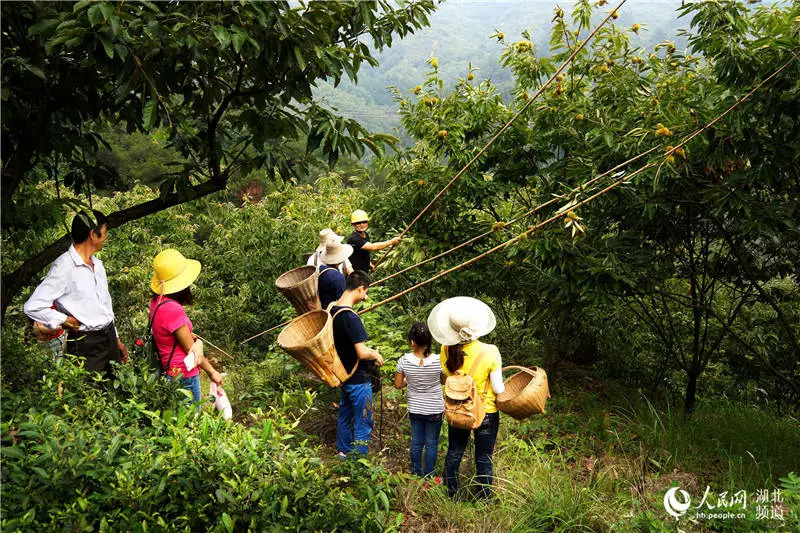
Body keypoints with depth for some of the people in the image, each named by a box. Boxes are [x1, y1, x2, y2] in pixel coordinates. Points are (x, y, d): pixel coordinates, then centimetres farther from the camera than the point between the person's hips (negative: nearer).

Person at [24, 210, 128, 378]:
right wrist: (66, 321, -12)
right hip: (86, 345, -8)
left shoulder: (97, 264, 9)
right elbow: (32, 307, -20)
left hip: (109, 338, 8)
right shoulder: (64, 267, -16)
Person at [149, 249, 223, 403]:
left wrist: (197, 341, -16)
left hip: (169, 371, 9)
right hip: (184, 376, -9)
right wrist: (212, 371, -5)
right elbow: (190, 348, -18)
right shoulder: (172, 309, -27)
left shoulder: (157, 301, 0)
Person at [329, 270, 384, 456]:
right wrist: (376, 355, -9)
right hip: (358, 380, -9)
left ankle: (343, 451, 42)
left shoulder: (332, 309, 0)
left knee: (344, 415, 25)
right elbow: (362, 353, -30)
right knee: (362, 425, 6)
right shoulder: (351, 317, -28)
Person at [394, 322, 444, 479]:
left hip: (414, 409, 2)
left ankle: (416, 474, 34)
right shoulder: (438, 360, -22)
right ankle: (428, 477, 26)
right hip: (435, 409, -2)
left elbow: (398, 385, -6)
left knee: (416, 441, 19)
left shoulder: (404, 361, -18)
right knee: (431, 443, 14)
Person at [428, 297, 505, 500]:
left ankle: (450, 496, 36)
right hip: (486, 413, -3)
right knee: (483, 459, 14)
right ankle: (484, 499, 29)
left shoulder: (446, 351, -15)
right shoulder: (490, 352, -23)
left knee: (453, 454, 21)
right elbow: (498, 389, -16)